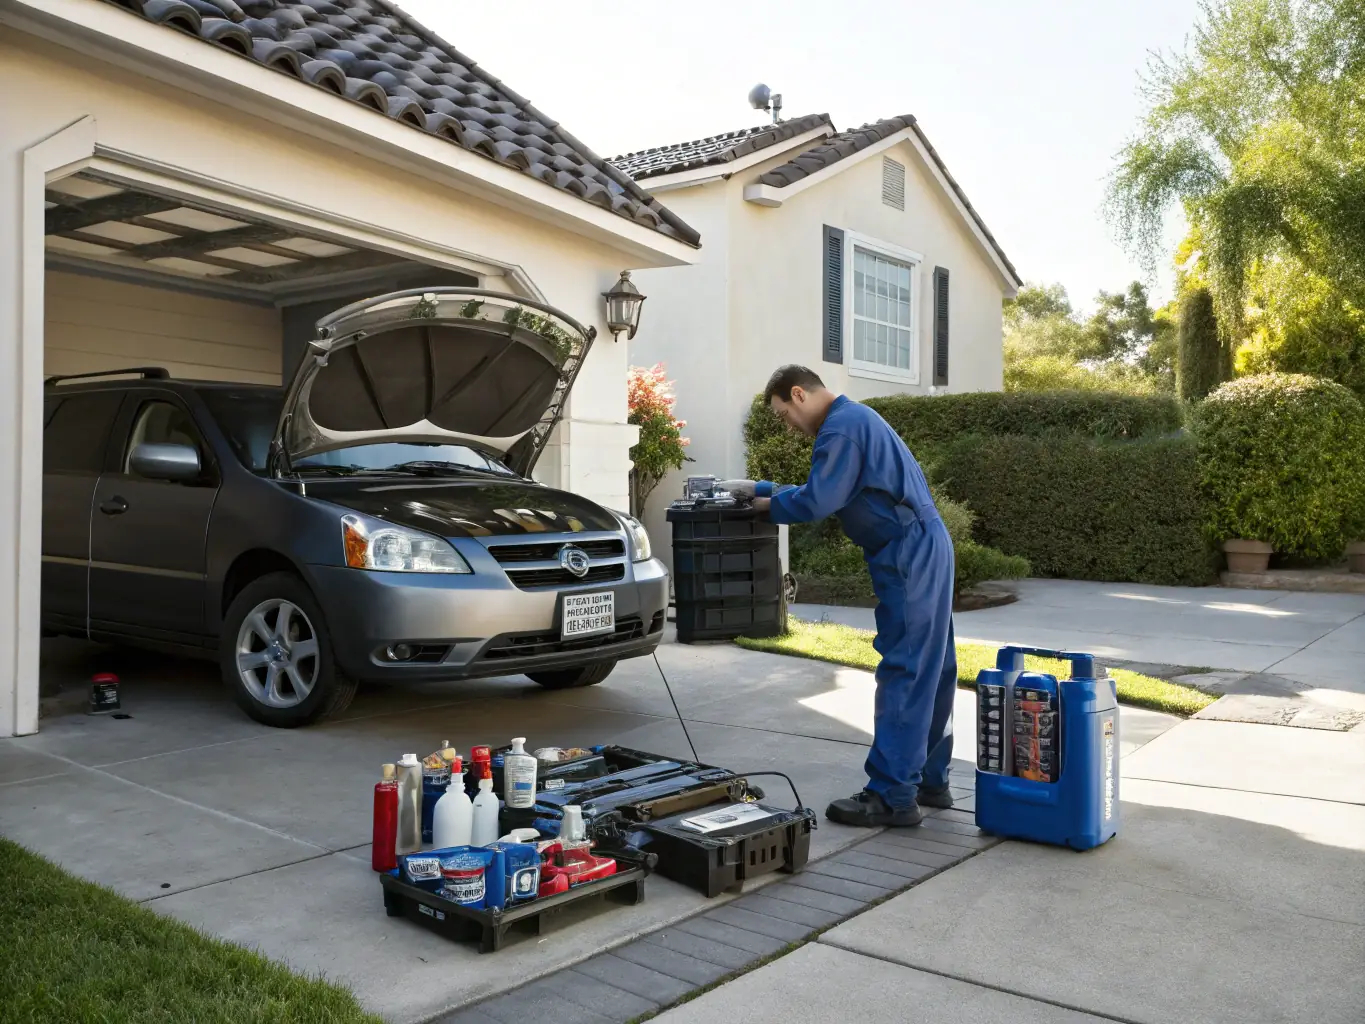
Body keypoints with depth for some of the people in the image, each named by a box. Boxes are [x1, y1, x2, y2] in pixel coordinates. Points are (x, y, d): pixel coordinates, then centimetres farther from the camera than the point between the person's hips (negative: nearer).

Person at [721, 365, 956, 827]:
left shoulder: (840, 427, -13)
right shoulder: (854, 417, 20)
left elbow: (815, 502, -19)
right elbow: (825, 492, 23)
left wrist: (767, 503, -1)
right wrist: (759, 488, 19)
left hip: (908, 555, -11)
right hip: (926, 547, 11)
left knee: (903, 673, -8)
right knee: (931, 668, 13)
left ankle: (893, 797, -3)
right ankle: (929, 779, 23)